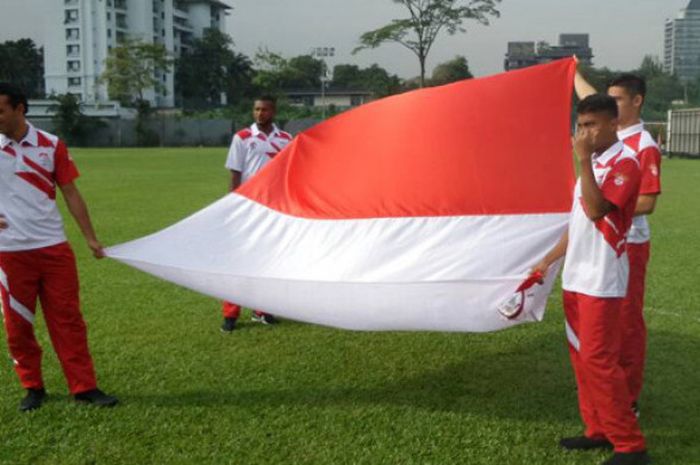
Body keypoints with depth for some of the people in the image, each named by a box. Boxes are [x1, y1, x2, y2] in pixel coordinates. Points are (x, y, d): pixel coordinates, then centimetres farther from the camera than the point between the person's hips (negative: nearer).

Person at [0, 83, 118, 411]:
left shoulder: (51, 146, 1)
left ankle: (84, 386, 11)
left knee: (68, 319, 4)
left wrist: (90, 237, 1)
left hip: (54, 247, 0)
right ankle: (32, 387, 22)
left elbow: (70, 193, 4)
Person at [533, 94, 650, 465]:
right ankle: (598, 430, 24)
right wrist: (548, 259, 18)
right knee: (580, 355, 12)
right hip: (576, 276, 9)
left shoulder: (624, 162, -12)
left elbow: (596, 210, -26)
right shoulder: (593, 163, 15)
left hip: (601, 280, -9)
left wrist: (584, 160, -26)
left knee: (598, 359, -8)